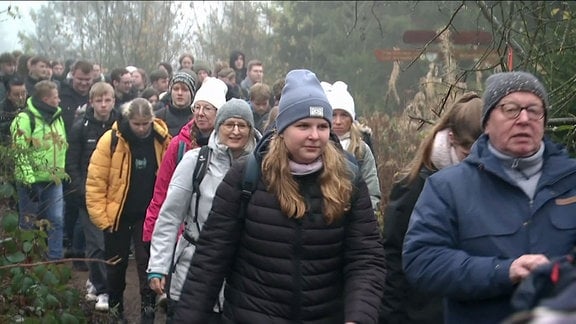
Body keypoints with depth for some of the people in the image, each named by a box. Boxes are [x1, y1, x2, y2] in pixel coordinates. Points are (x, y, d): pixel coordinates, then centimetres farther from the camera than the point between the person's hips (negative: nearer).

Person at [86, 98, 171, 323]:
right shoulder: (111, 140, -15)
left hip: (149, 215, 0)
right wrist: (101, 217, -14)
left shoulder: (162, 140, -8)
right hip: (117, 214, 0)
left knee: (148, 263, 3)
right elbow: (95, 182, -12)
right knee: (117, 263, 15)